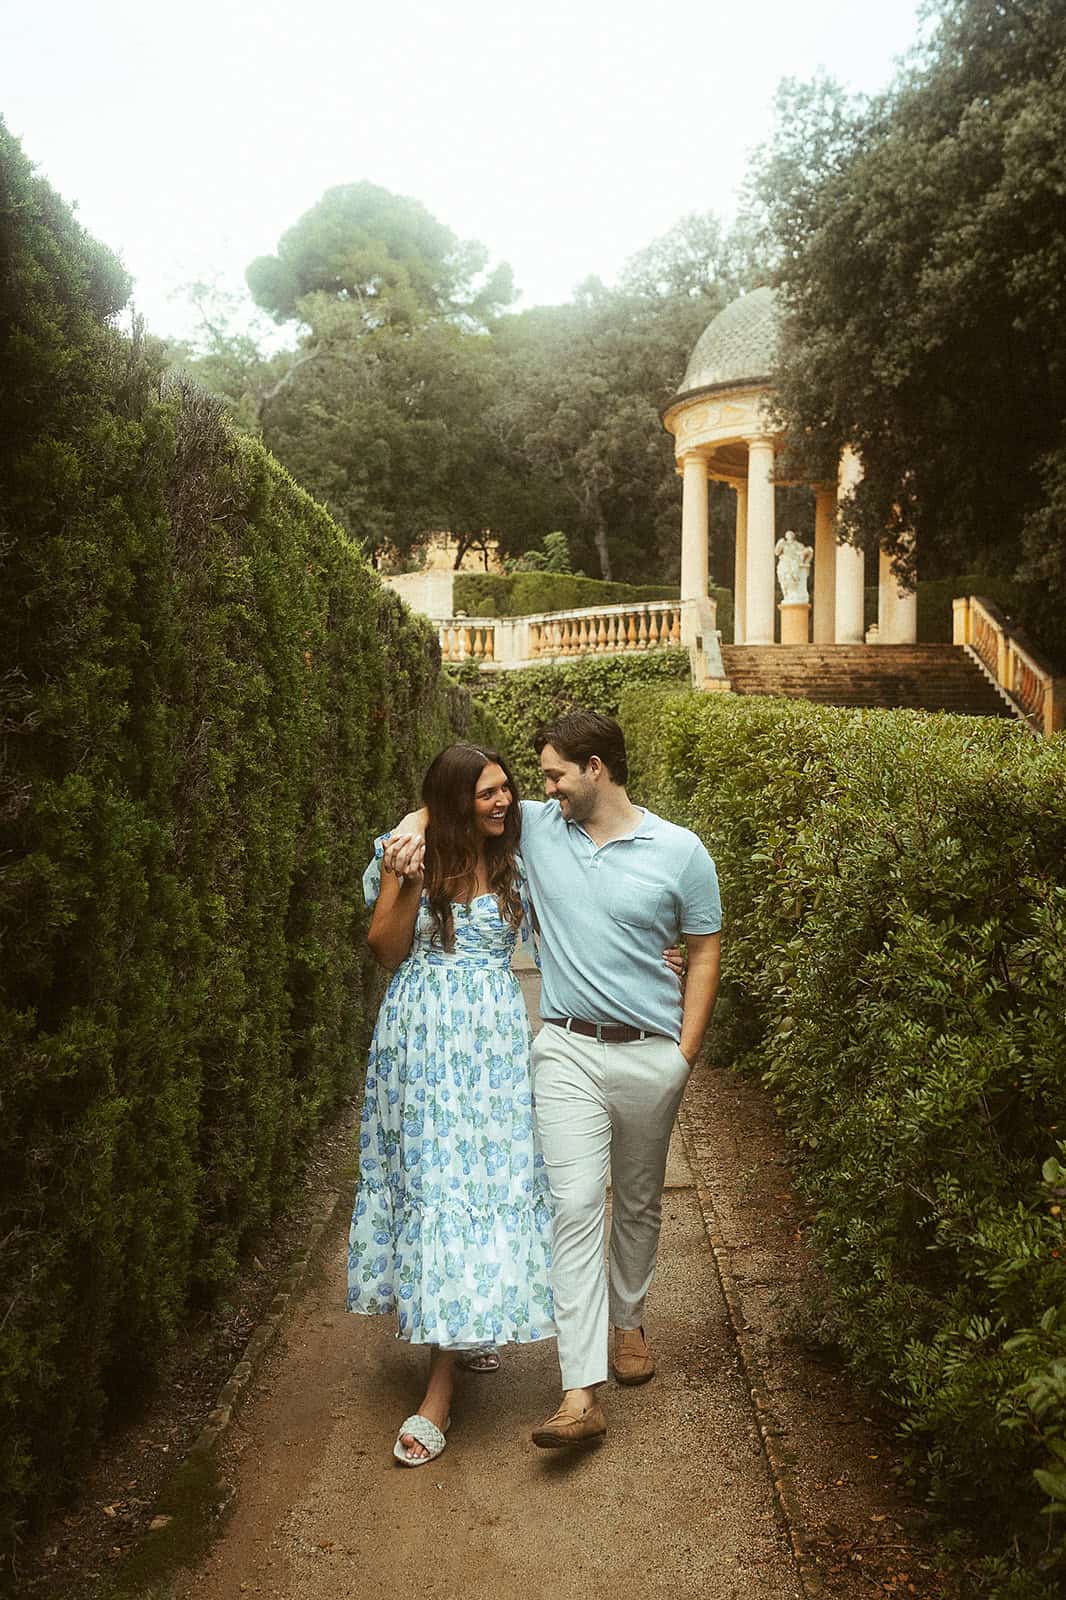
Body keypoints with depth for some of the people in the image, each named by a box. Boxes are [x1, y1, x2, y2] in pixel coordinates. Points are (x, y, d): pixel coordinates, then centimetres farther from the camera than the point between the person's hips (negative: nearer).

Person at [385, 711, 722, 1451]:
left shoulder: (679, 851, -5)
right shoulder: (537, 828, 1)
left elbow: (705, 948, 1)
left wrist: (685, 1052, -2)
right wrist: (419, 820, -8)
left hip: (650, 1055, 0)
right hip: (569, 1050, 1)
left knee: (639, 1202, 16)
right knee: (574, 1206, -8)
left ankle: (628, 1320, 41)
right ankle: (583, 1393, -6)